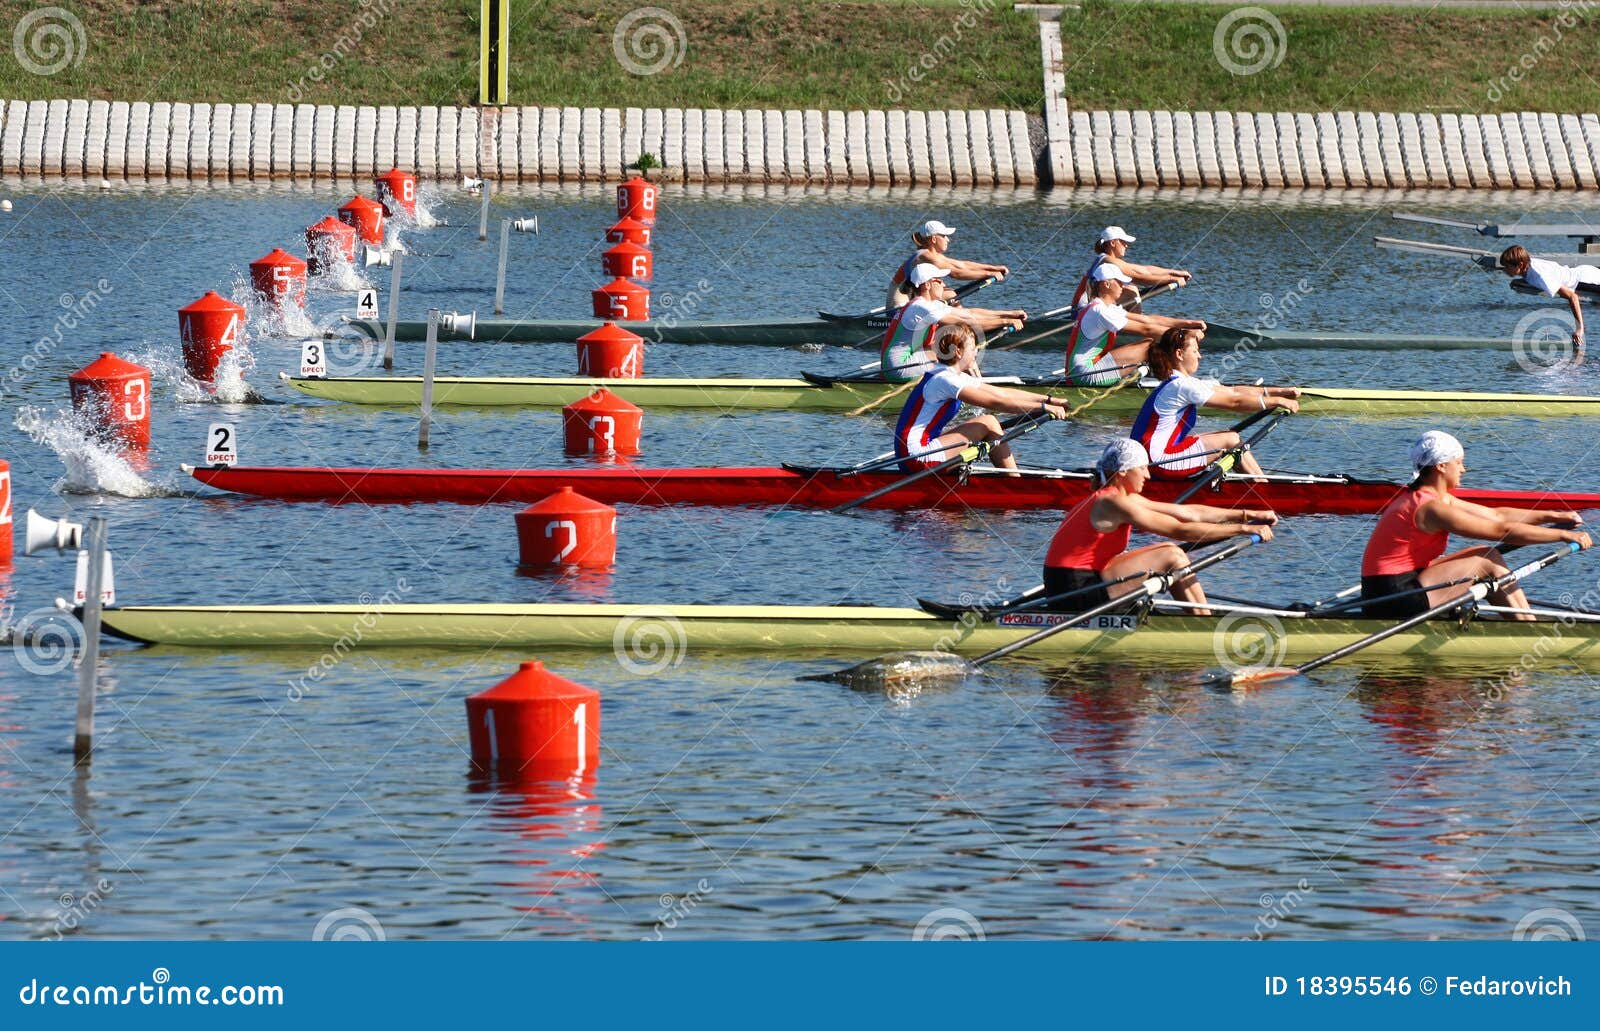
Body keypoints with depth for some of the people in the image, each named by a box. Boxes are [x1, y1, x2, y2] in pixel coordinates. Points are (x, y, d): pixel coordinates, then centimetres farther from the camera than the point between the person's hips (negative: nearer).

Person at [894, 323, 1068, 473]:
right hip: (916, 457, -10)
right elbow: (995, 402, -22)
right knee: (989, 424, -11)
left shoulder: (957, 377, 14)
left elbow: (1003, 393, 15)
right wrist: (1044, 407, -21)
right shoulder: (943, 380, -17)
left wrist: (1048, 400, 11)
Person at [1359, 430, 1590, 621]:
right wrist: (1562, 535, -12)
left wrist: (1551, 516, 18)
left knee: (1484, 556, 13)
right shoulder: (1430, 508, -18)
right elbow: (1503, 530, -18)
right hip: (1392, 602, -11)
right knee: (1488, 560, -9)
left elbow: (1495, 515, 19)